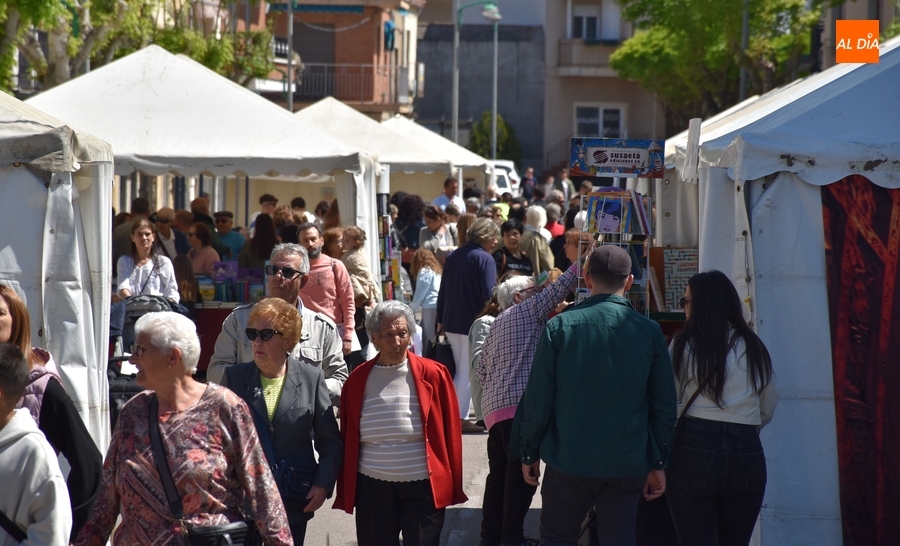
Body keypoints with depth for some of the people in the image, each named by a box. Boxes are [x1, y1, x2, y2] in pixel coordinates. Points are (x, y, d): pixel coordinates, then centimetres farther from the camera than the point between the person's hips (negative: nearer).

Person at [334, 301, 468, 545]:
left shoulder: (433, 374, -2)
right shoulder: (358, 379, 3)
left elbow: (449, 434, 1)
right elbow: (347, 439, 6)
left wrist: (452, 486, 0)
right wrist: (345, 491, 5)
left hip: (423, 487, -1)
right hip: (373, 488, 2)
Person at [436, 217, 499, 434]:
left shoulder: (453, 257, 10)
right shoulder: (485, 259, -13)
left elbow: (442, 291, 13)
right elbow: (489, 294, -17)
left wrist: (441, 320, 18)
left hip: (451, 323, 7)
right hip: (473, 324, -7)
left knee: (460, 371, 16)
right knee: (469, 372, 0)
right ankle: (460, 417, 1)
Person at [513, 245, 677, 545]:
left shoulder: (559, 326, -6)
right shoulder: (649, 332, -3)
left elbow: (538, 397, -5)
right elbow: (664, 404, 1)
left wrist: (529, 452, 6)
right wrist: (657, 463, 9)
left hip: (568, 463, -1)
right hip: (627, 466, 1)